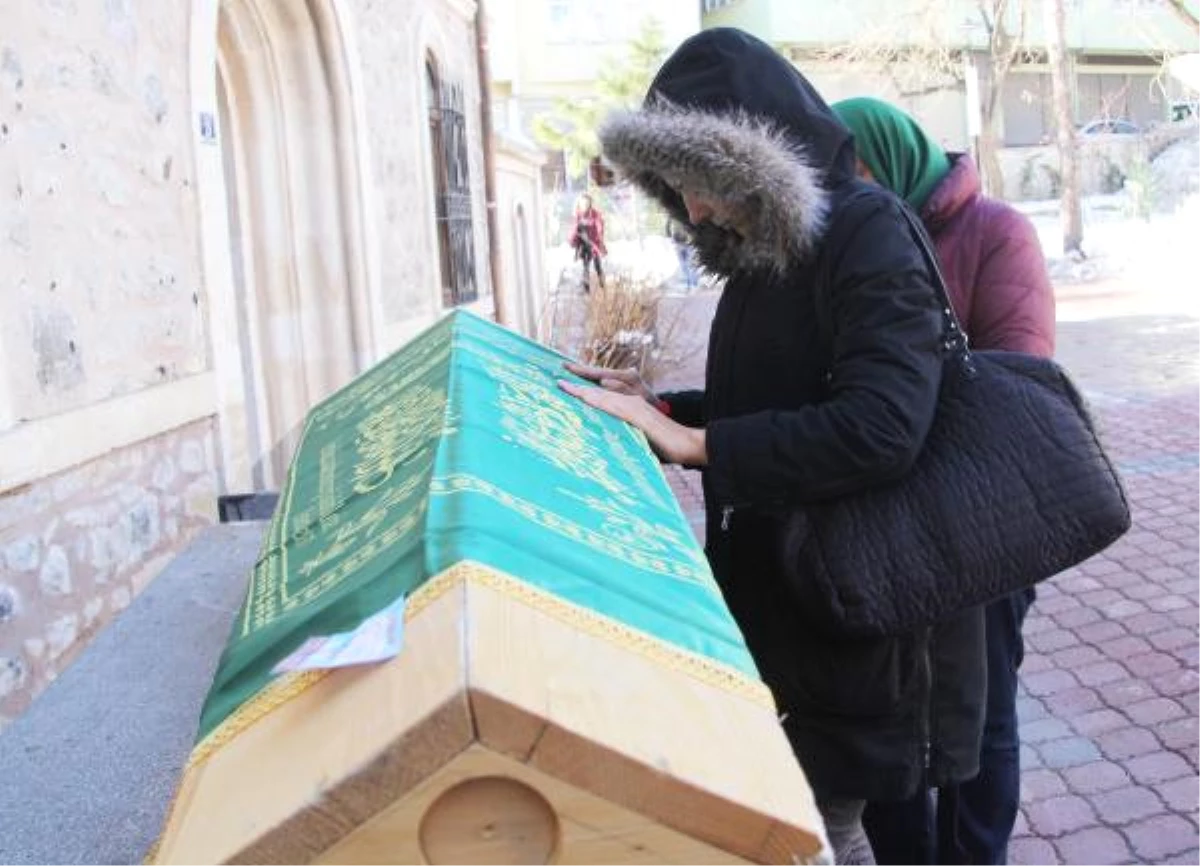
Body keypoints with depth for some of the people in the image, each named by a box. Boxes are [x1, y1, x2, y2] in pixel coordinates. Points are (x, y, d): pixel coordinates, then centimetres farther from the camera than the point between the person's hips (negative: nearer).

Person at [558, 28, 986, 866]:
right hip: (773, 584, 8)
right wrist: (658, 407, 3)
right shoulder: (767, 250, 9)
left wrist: (688, 442, -27)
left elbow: (879, 428, -31)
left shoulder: (868, 237, -18)